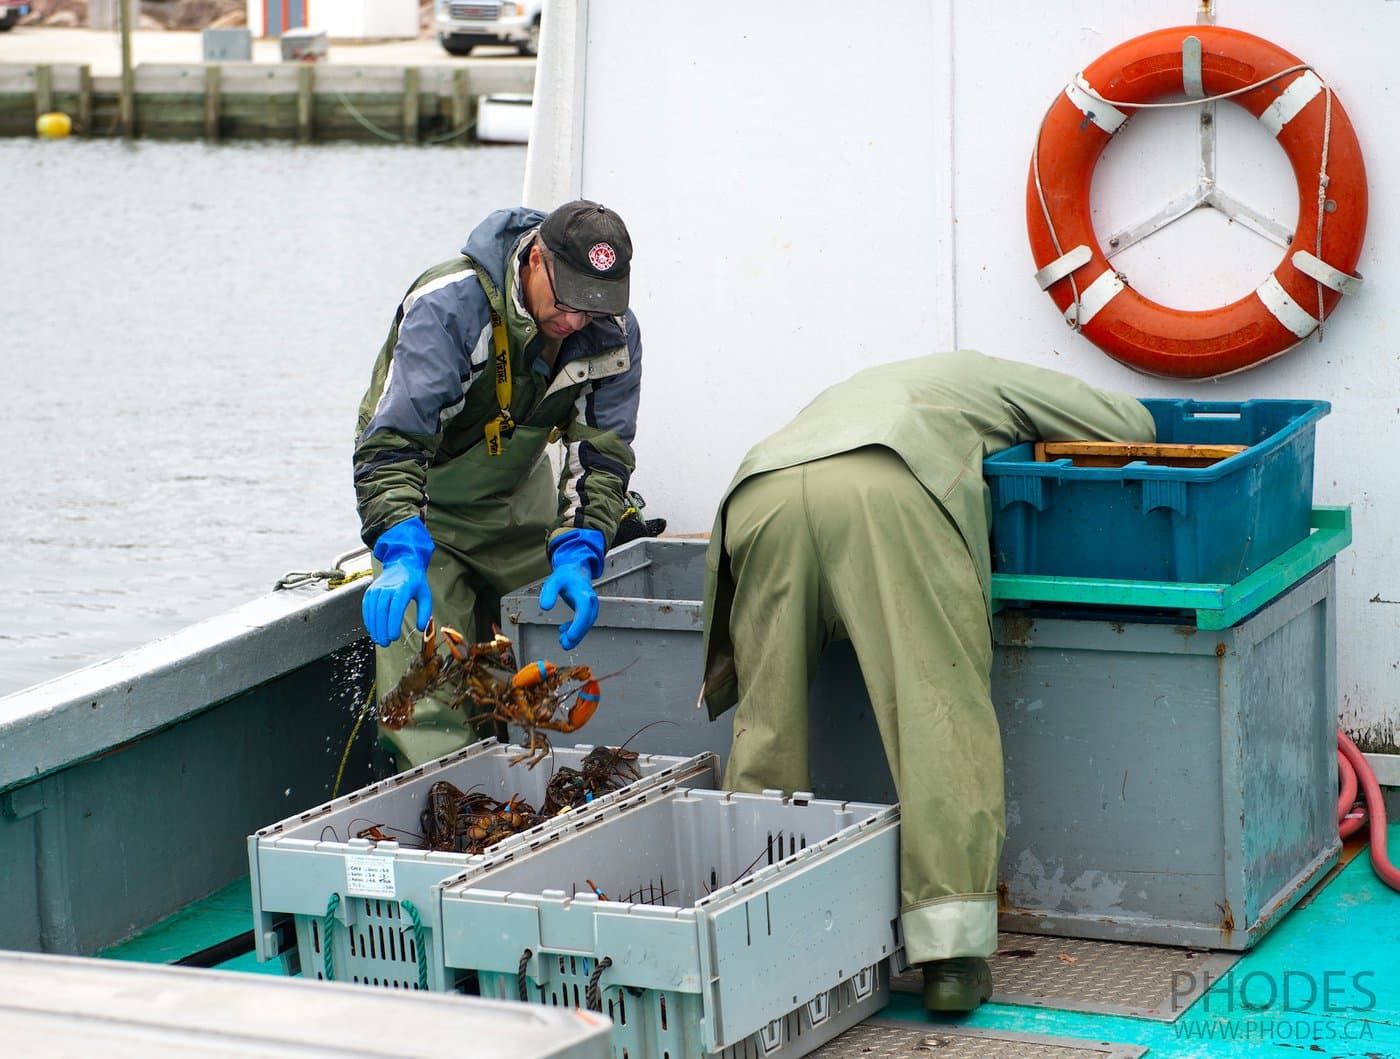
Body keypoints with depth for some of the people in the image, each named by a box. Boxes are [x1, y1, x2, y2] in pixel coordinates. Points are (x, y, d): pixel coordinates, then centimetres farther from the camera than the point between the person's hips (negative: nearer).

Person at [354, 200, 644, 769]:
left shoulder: (613, 332, -16)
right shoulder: (448, 306, -31)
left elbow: (601, 456, -14)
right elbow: (391, 443, -36)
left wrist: (577, 556, -30)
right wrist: (401, 554, -48)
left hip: (519, 496, 5)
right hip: (425, 496, -5)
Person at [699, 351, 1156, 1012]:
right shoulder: (981, 376, 38)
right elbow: (1132, 424, 38)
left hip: (759, 496, 5)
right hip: (886, 493, -4)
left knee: (768, 719, 12)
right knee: (942, 710, -4)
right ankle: (951, 953, -10)